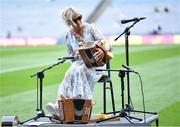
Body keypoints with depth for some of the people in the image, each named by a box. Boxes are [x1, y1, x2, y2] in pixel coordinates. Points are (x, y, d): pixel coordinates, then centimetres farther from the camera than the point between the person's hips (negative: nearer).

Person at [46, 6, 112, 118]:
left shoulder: (91, 28, -1)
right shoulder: (69, 35, 10)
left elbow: (107, 45, -8)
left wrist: (103, 51, -33)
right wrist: (76, 55, -8)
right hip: (79, 63, 4)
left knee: (79, 71, -37)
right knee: (71, 72, -34)